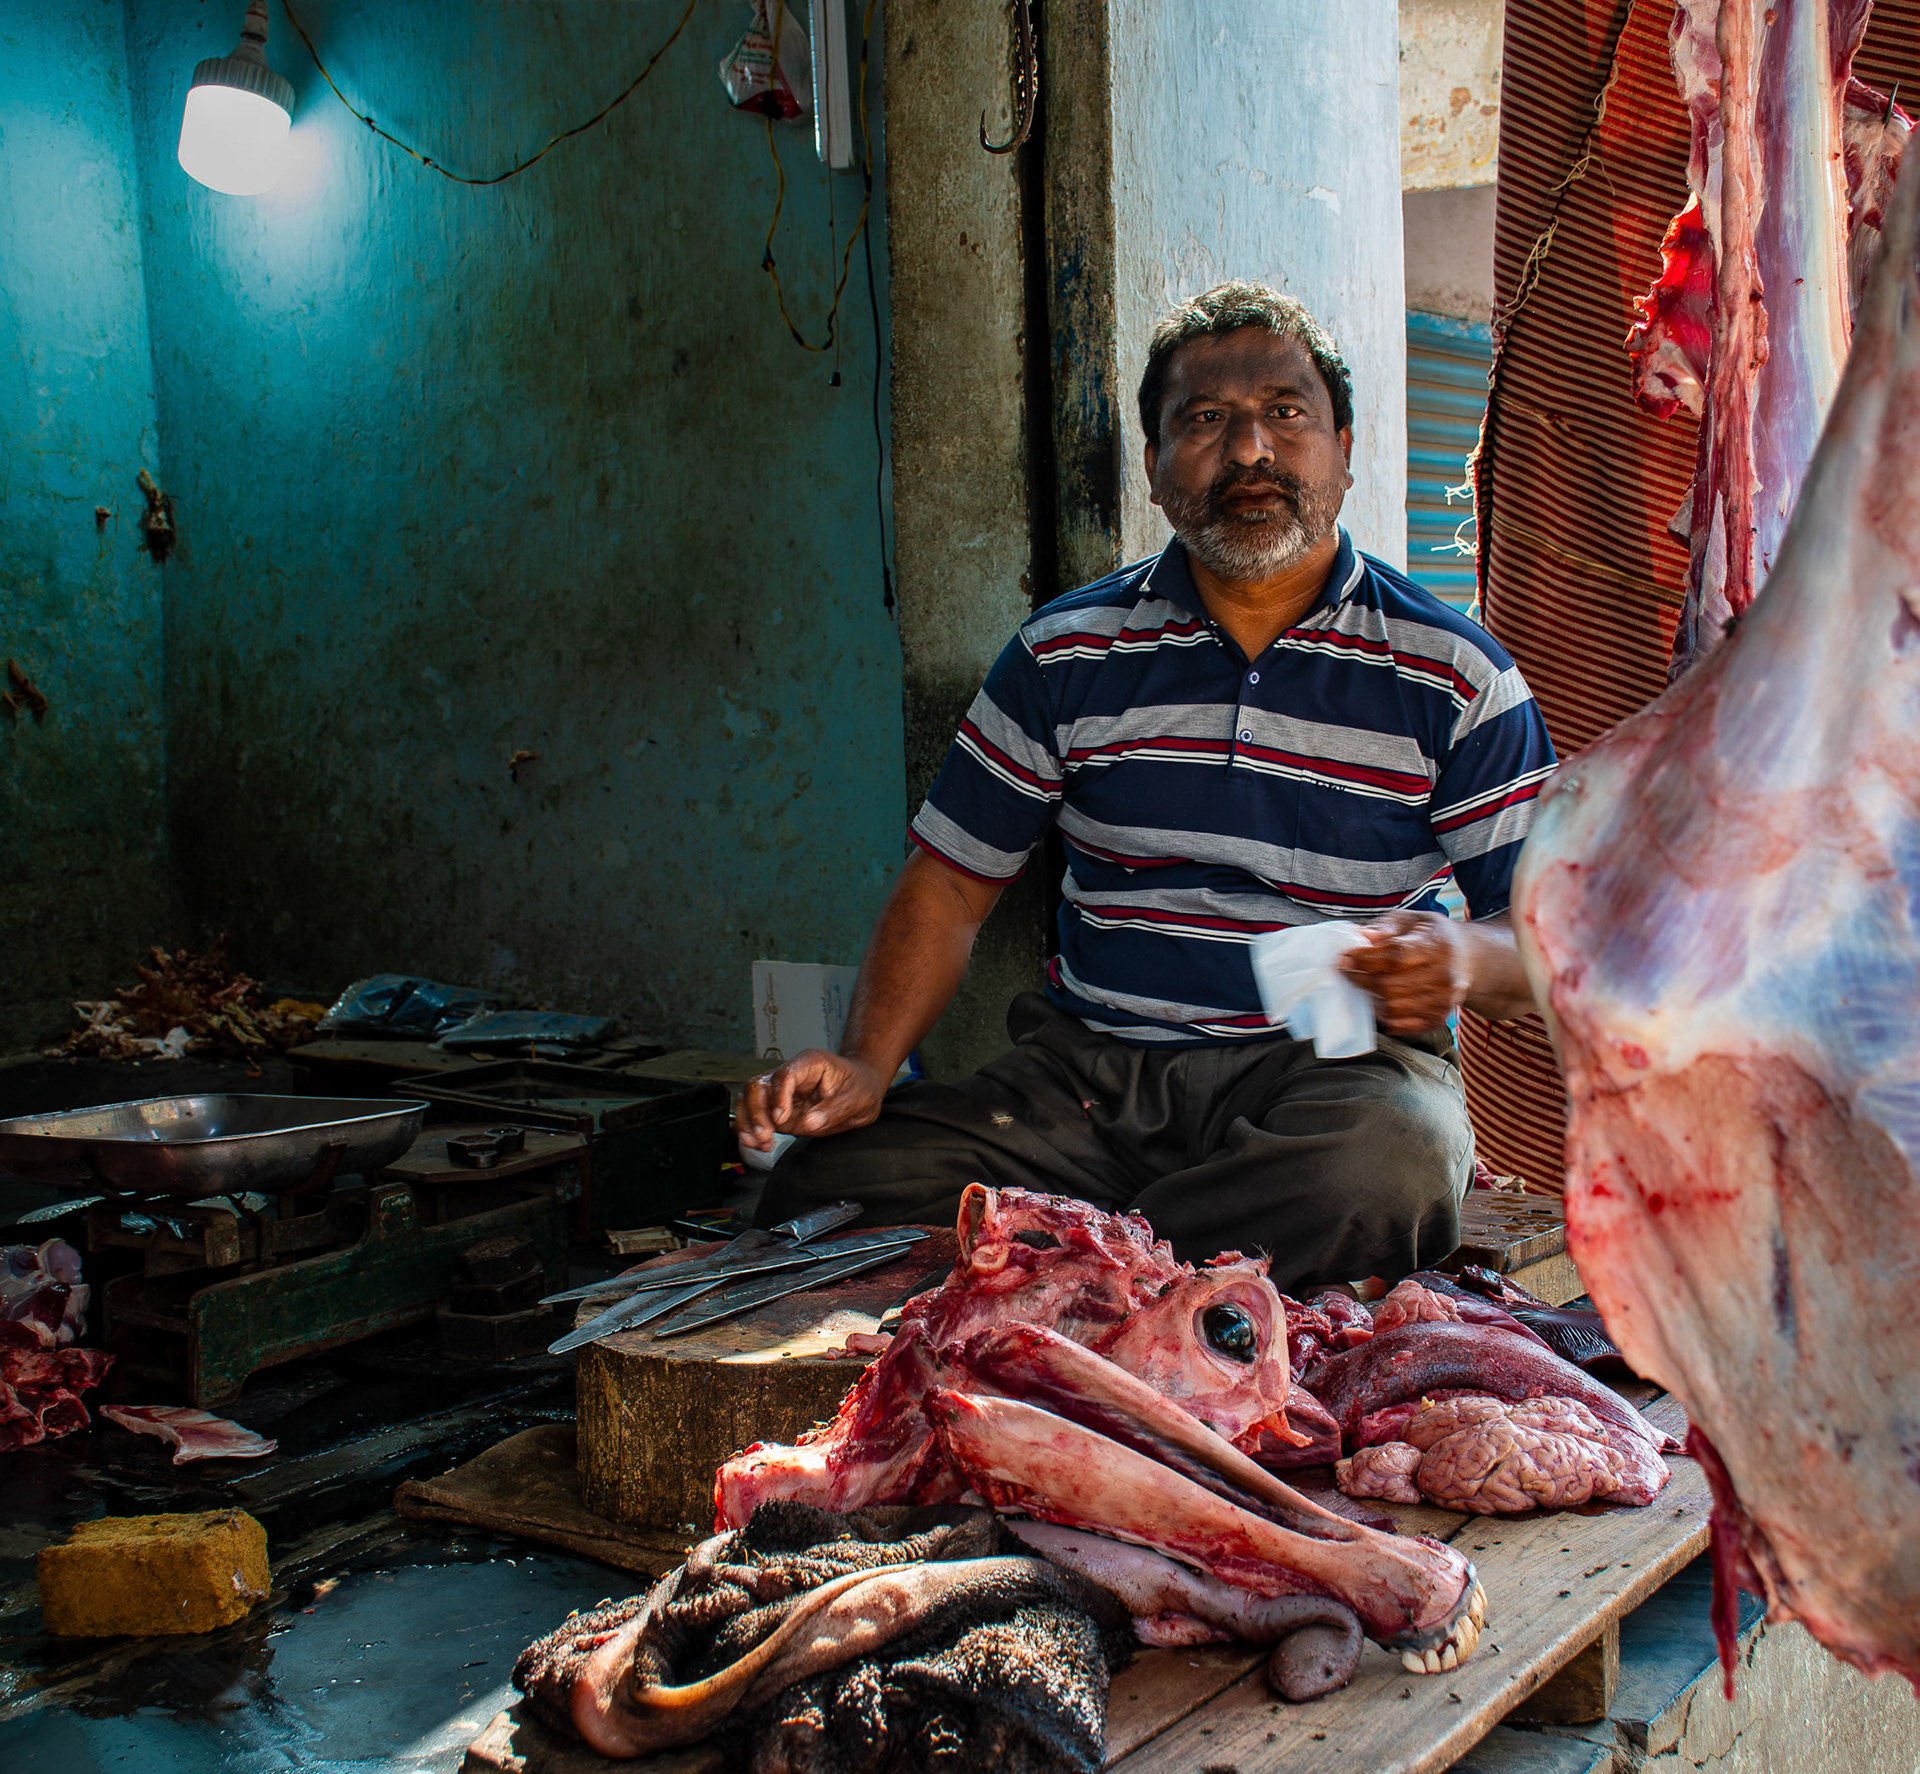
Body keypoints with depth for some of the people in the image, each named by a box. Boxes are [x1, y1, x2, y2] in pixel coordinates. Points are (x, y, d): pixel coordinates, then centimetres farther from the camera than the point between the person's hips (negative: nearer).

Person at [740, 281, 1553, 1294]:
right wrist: (867, 1066, -6)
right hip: (1090, 1070, 1)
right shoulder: (1065, 653, 9)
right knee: (816, 1189, -21)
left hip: (1336, 1064, -1)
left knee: (1386, 1168, -39)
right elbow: (950, 879, 10)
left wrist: (1465, 958, -22)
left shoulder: (1454, 676, 3)